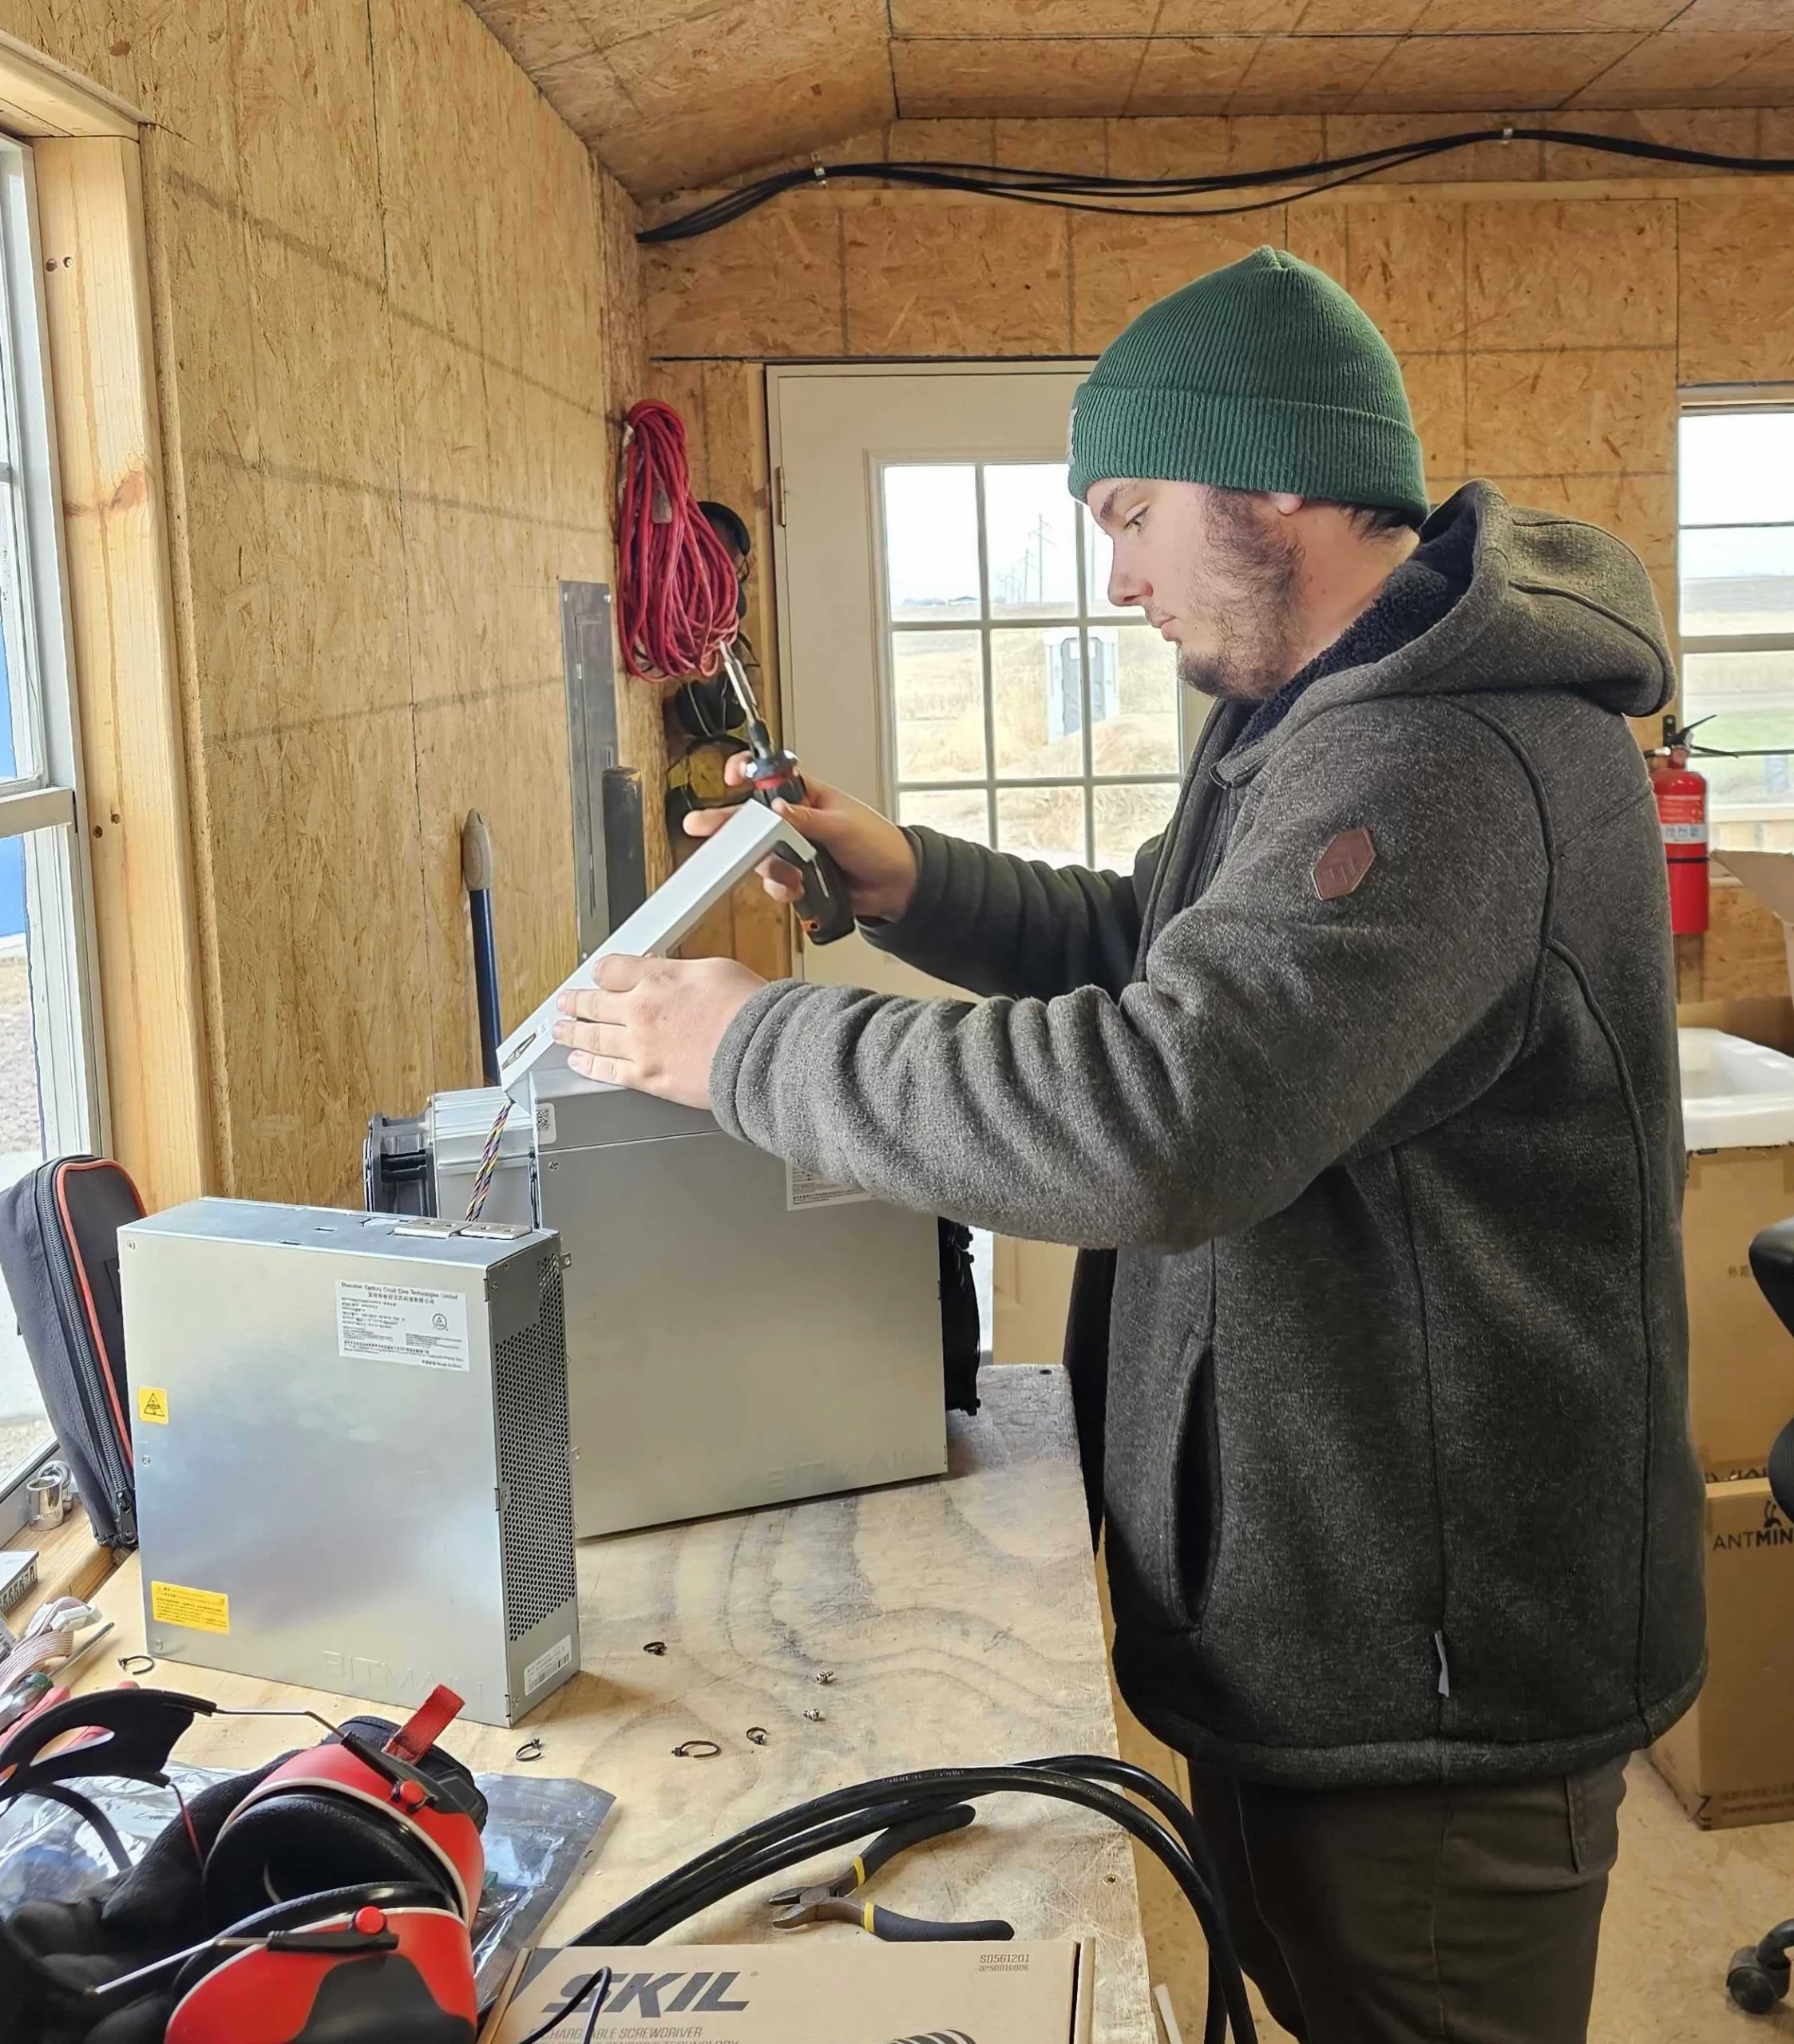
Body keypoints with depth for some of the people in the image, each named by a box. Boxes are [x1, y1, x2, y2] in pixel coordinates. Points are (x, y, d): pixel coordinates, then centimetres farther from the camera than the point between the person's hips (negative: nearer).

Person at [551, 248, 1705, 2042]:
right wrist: (905, 883, 3)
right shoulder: (1314, 716, 9)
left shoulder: (1454, 763, -28)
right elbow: (1166, 950, 20)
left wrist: (751, 1050, -26)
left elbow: (1153, 1119, -38)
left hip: (1433, 1675, -9)